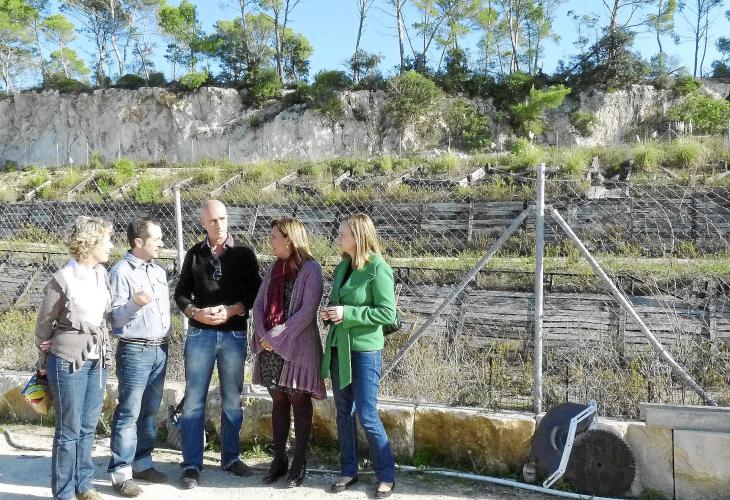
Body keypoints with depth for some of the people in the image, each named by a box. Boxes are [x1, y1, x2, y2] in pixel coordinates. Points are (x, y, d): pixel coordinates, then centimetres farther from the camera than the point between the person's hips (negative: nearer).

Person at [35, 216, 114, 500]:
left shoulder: (101, 274, 3)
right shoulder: (62, 280, -14)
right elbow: (43, 324, -2)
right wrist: (44, 363, 7)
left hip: (97, 361, 6)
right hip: (68, 362, -6)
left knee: (88, 427, 14)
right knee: (69, 431, 4)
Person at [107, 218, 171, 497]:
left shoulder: (159, 271, 13)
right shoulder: (121, 272, -9)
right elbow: (114, 317, -13)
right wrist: (134, 303, -29)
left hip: (160, 350, 7)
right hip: (135, 351, -7)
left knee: (150, 411, 13)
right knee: (129, 413, -4)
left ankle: (142, 462, 24)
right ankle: (121, 472, 4)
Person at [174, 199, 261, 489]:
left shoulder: (244, 254, 3)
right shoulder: (195, 254, 6)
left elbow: (256, 293, 0)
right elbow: (180, 294, 7)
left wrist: (230, 310, -15)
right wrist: (196, 312, -12)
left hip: (234, 335, 0)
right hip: (200, 334, 0)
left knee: (232, 399, 9)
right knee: (194, 399, 0)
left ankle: (230, 457, 22)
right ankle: (192, 465, 7)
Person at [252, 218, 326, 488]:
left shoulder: (311, 269, -9)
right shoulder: (275, 268, 11)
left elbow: (307, 311, -16)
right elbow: (259, 303, 8)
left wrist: (277, 337, -16)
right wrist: (263, 335, -8)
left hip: (297, 347, -6)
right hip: (271, 346, 6)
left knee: (299, 403, 3)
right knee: (278, 402, 12)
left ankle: (299, 463, 14)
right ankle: (279, 459, 22)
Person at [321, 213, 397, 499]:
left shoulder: (377, 269, -14)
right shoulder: (342, 266, 8)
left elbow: (388, 314, -17)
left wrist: (347, 313, -19)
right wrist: (330, 312, -2)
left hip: (365, 350, -7)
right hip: (338, 348, 7)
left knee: (367, 416, -3)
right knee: (344, 413, 13)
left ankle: (386, 476, 13)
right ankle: (348, 471, 25)